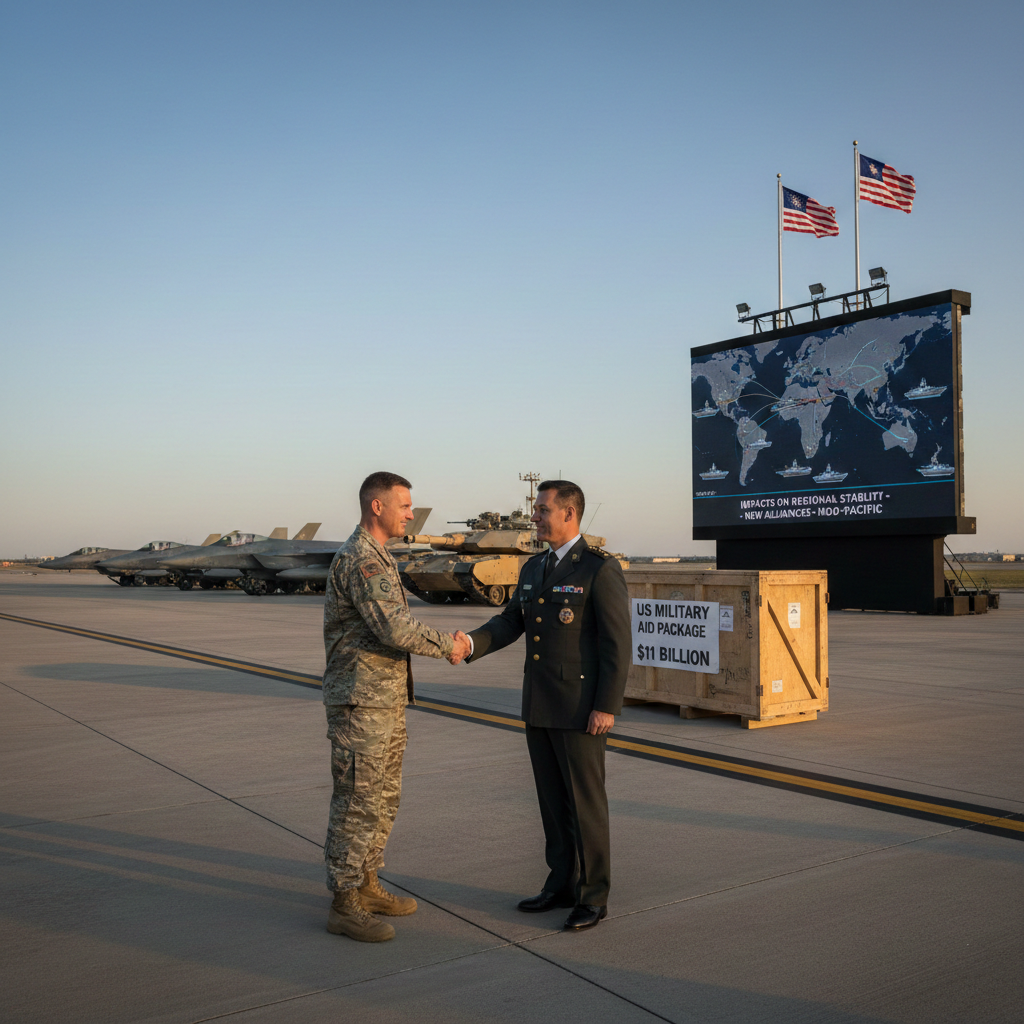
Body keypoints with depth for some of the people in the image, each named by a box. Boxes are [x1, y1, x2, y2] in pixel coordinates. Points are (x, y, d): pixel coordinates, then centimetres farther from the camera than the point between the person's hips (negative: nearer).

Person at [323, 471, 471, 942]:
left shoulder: (375, 557, 15)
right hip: (360, 703, -10)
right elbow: (395, 628, -28)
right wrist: (446, 645, -14)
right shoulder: (360, 560, -19)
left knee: (384, 797, 17)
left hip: (386, 702, 10)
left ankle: (366, 885, 29)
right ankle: (344, 905, 9)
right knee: (358, 802, -2)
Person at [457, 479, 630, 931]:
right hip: (539, 705, 8)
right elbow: (510, 624, 8)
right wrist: (471, 643, -11)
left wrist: (607, 707, -19)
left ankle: (593, 896, 14)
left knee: (585, 801, 1)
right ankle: (562, 884, 27)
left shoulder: (601, 568, -13)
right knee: (552, 797, 14)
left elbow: (617, 642, -15)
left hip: (580, 706, -8)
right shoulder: (534, 568, 11)